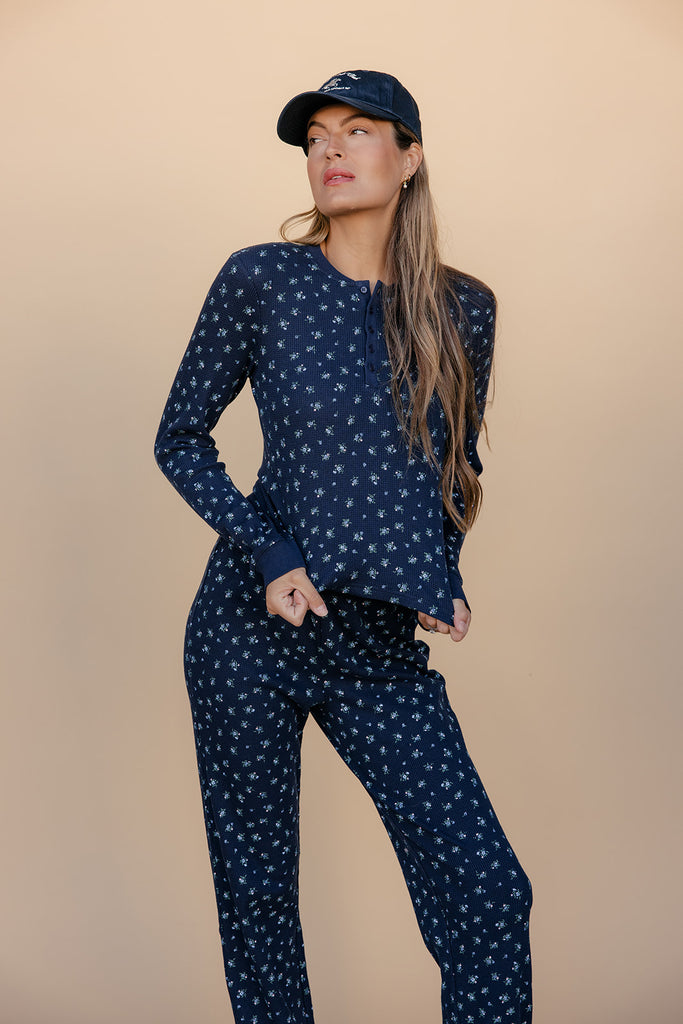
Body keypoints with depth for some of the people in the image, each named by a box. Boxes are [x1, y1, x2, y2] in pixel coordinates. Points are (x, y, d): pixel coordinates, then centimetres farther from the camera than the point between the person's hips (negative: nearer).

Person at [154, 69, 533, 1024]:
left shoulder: (462, 308, 5)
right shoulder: (260, 279, -3)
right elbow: (180, 439, 3)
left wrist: (445, 580, 1)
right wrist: (268, 555, -9)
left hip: (384, 652, 2)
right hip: (252, 629, -1)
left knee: (488, 889, -3)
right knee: (256, 889, 9)